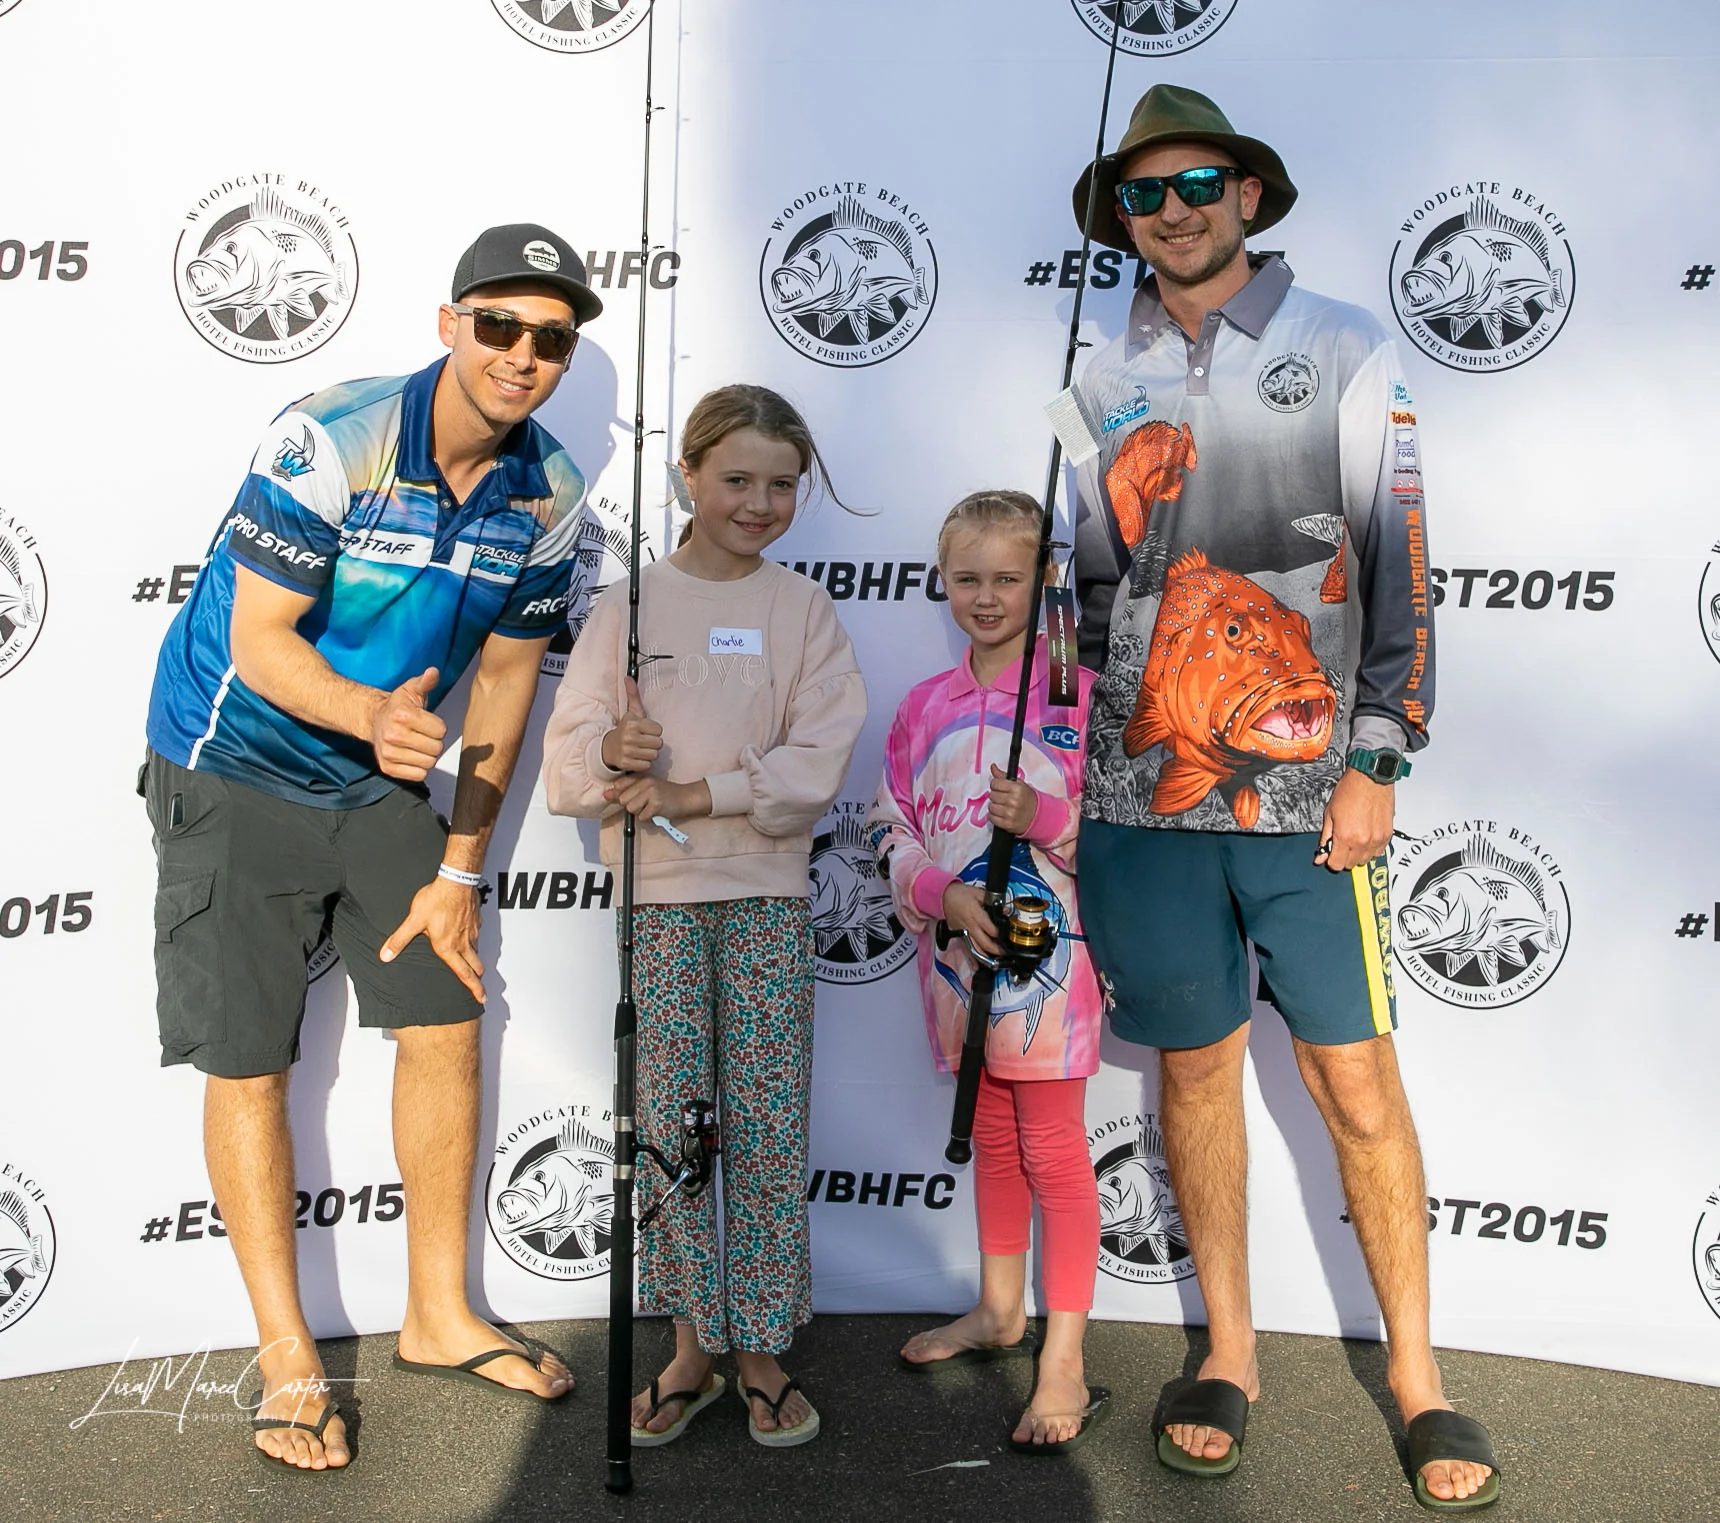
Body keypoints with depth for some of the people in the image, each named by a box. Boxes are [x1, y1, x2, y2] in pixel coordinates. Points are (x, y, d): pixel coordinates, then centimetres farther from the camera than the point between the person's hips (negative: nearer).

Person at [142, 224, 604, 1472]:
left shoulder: (548, 495, -6)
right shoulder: (330, 441, -23)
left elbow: (506, 679, 0)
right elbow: (257, 640, -22)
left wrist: (461, 870, -1)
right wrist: (373, 713, -43)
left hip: (385, 783, 5)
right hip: (236, 775, -5)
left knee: (446, 1029, 4)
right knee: (248, 1066, 0)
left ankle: (440, 1316, 22)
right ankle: (288, 1360, 16)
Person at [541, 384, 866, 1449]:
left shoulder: (806, 609, 3)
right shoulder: (631, 602, 4)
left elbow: (817, 767, -8)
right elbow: (567, 762, 0)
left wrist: (685, 794, -16)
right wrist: (612, 750, -22)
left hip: (769, 893, 0)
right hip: (656, 897, 1)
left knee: (769, 1125, 3)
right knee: (670, 1121, 4)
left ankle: (764, 1351, 16)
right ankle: (694, 1345, 18)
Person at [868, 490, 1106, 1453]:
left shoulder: (1079, 691, -6)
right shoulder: (927, 706, 8)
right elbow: (893, 829, 7)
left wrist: (1044, 816, -23)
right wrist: (945, 893, -10)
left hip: (1048, 949, -5)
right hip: (958, 946, 5)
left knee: (1053, 1152, -1)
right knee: (991, 1141, 19)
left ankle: (1064, 1365, 6)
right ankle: (999, 1312, 36)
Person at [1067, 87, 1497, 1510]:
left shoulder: (1347, 351, 3)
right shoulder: (1102, 381, 10)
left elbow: (1401, 568, 0)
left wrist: (1375, 764, -7)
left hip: (1308, 788, -2)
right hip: (1144, 791, 2)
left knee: (1358, 1078, 1)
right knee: (1197, 1064, 9)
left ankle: (1416, 1372, 18)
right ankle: (1230, 1352, 25)